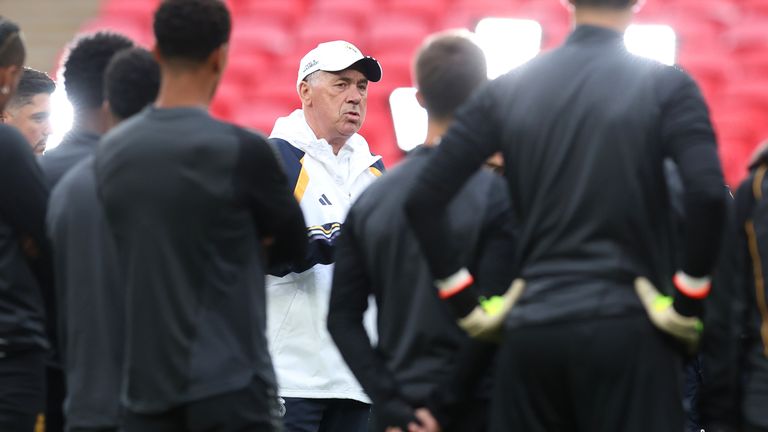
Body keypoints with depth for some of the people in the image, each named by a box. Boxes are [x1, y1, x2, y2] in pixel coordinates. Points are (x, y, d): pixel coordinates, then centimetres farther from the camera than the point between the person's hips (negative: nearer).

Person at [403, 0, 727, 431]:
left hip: (531, 331, 4)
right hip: (625, 329, -3)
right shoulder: (666, 85, -1)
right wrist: (687, 305, -7)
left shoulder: (510, 89, 10)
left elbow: (424, 200, 5)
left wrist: (469, 306, 8)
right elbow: (707, 194, -17)